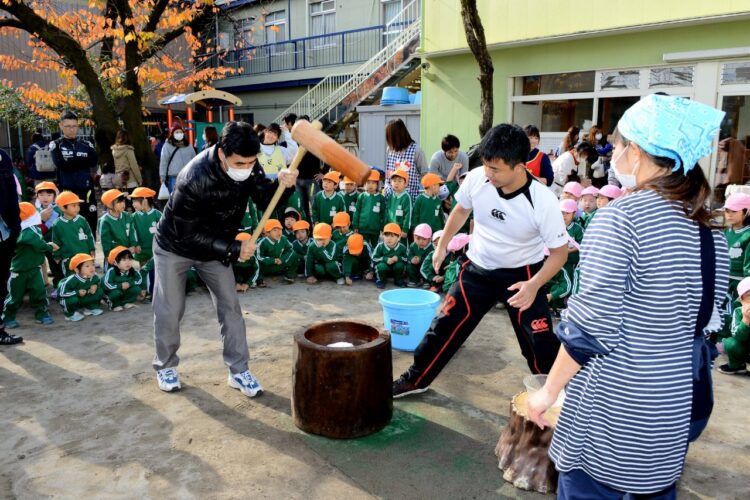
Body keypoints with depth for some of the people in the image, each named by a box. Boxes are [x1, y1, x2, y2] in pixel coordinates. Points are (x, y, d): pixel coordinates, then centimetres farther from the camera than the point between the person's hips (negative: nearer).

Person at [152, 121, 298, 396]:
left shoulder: (247, 166, -20)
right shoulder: (193, 180, -37)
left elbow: (266, 200, -15)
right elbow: (189, 235, -30)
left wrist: (282, 184, -37)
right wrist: (234, 248, -30)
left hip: (215, 246, 5)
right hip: (174, 246, -4)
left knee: (230, 305, 1)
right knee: (169, 310, 4)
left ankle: (238, 371, 10)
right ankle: (165, 366, 27)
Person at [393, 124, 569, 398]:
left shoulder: (543, 201, -27)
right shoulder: (477, 178, -18)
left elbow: (559, 251, -15)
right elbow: (461, 210, 5)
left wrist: (534, 284, -31)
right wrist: (442, 246, 11)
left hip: (522, 274, -3)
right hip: (478, 268, 3)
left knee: (539, 342, -6)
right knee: (446, 324, 6)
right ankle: (415, 379, 25)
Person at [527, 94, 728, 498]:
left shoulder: (620, 218, -18)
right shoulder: (710, 230, 4)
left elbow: (590, 327, -21)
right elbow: (701, 320, 13)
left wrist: (548, 391, -9)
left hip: (615, 412, -7)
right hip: (678, 408, 7)